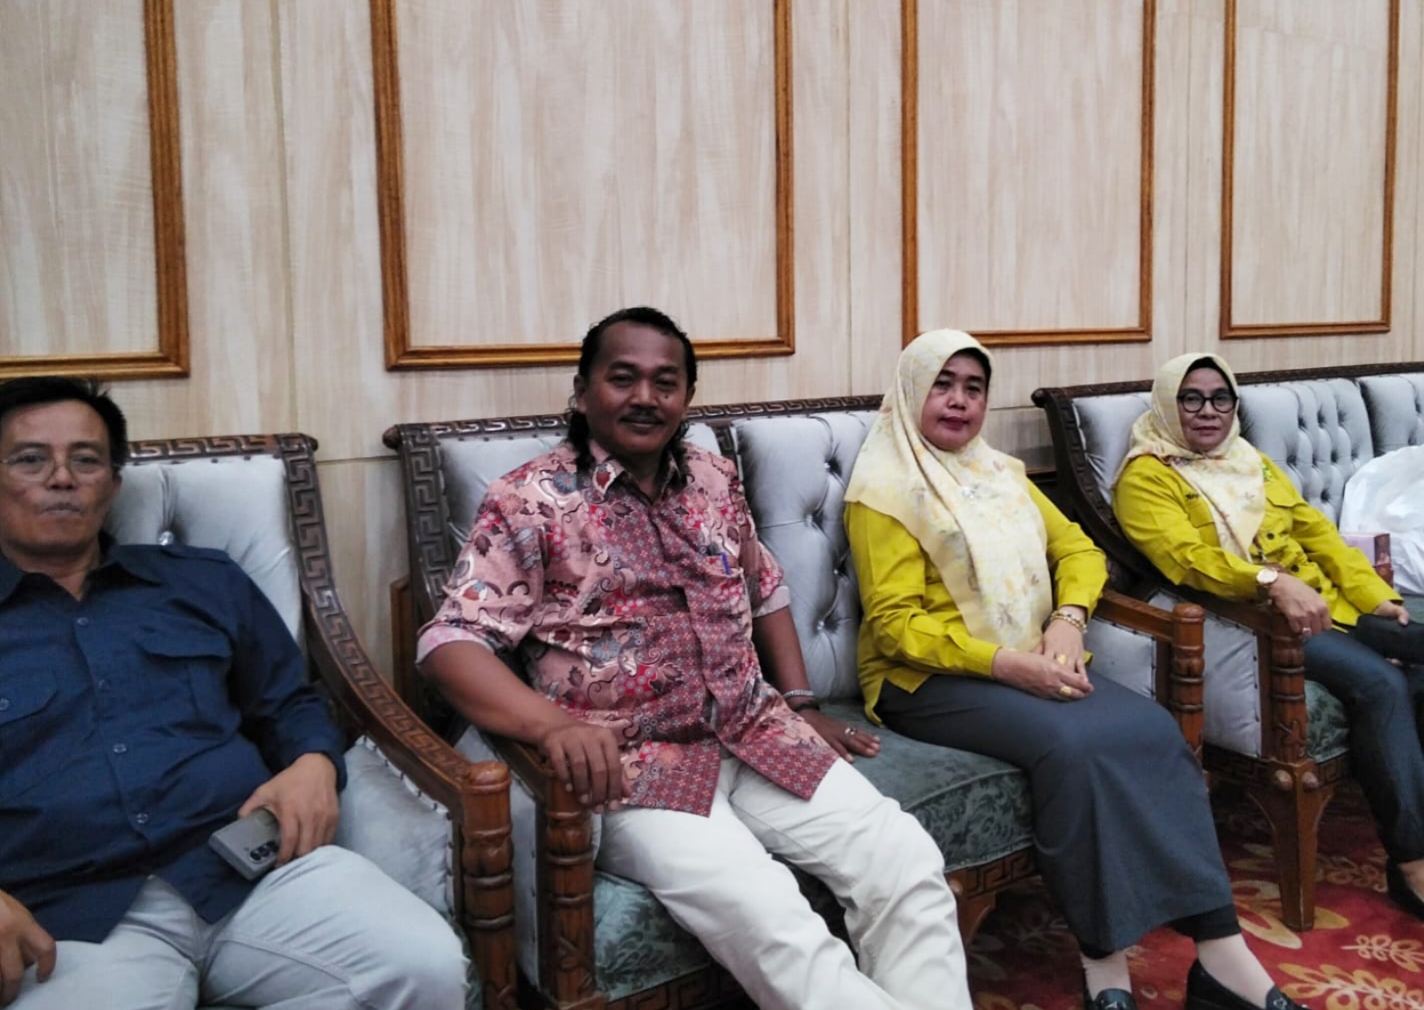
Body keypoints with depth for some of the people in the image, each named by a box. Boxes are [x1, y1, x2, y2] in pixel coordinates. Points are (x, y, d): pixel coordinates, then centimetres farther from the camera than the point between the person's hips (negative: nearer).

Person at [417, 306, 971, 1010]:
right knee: (770, 925, -29)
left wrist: (800, 707, 15)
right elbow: (451, 641, -12)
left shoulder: (716, 482, 12)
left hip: (754, 736, 6)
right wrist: (553, 725, -29)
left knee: (909, 863, -14)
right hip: (632, 765, -5)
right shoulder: (530, 501, -4)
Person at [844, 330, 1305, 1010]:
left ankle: (1218, 947, -18)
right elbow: (895, 623, -11)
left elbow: (1079, 550, 15)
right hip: (930, 677, -6)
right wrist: (1005, 662, -22)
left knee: (1153, 730, -20)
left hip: (1031, 666, 6)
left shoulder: (1002, 473, 20)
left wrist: (1067, 621, -7)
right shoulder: (886, 490, -3)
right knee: (1071, 743, -32)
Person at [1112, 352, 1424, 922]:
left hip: (1325, 602, 8)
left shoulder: (1254, 462, 24)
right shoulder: (1147, 477, -1)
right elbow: (1185, 556, -17)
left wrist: (1375, 593, 5)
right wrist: (1272, 582, -31)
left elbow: (1314, 529, 18)